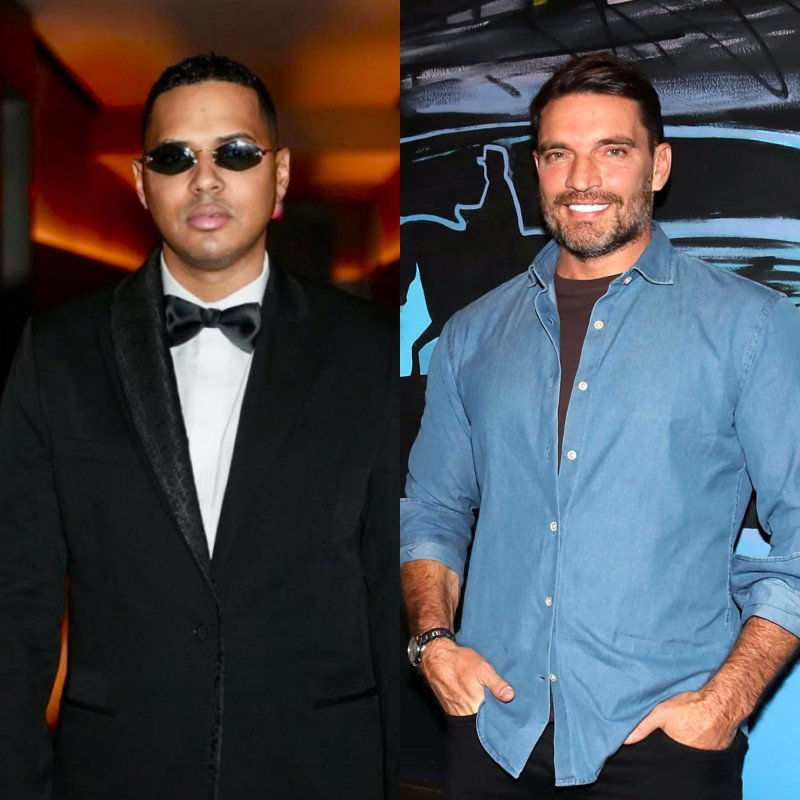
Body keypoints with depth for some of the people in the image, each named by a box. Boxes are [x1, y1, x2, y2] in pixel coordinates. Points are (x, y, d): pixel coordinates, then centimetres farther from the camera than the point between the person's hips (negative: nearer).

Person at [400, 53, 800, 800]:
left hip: (662, 735, -3)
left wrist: (728, 699, -13)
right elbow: (433, 509, 15)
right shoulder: (473, 336, 10)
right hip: (493, 729, 3)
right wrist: (433, 638, -2)